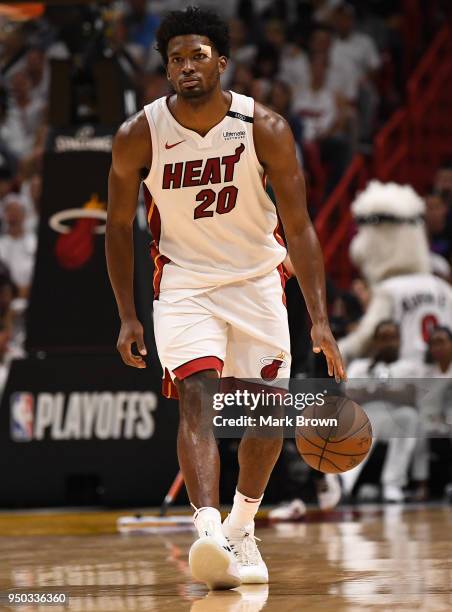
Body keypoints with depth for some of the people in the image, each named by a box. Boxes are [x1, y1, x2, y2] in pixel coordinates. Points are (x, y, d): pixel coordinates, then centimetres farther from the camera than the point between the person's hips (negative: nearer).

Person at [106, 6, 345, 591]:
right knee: (196, 399, -22)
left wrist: (320, 318, -22)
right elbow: (118, 226, 0)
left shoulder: (265, 129, -16)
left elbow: (299, 226, -14)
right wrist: (128, 317, -4)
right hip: (184, 283, -1)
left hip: (256, 279, 2)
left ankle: (241, 529, 22)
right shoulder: (139, 136, -14)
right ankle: (208, 532, -36)